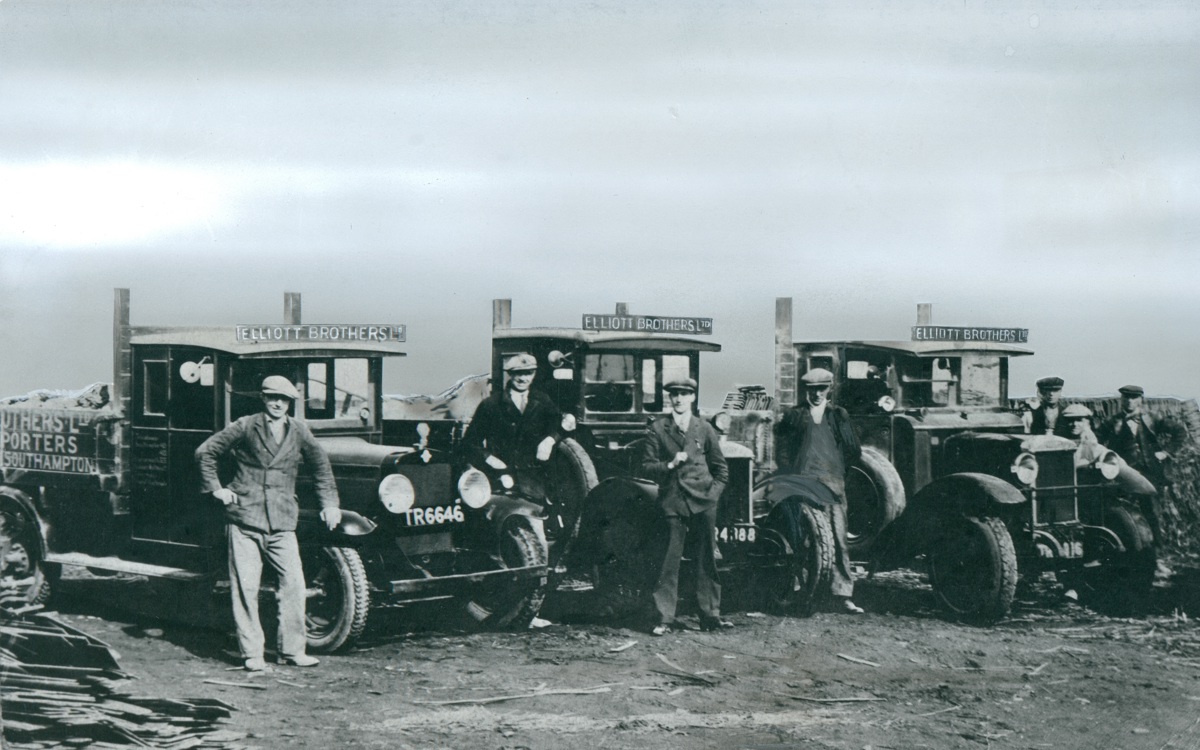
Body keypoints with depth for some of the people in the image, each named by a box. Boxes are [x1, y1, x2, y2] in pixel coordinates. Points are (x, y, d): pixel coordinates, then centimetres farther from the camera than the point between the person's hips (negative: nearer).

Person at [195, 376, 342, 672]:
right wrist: (216, 489, 1)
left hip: (282, 524, 2)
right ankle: (251, 653, 7)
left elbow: (321, 466, 19)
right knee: (245, 587, -1)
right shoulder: (245, 427, -1)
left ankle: (292, 650, 7)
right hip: (244, 518, -2)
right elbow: (205, 452, 5)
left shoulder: (299, 432, 7)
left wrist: (329, 503, 16)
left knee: (293, 583, -4)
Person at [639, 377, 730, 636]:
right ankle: (664, 618, 0)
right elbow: (646, 468, 3)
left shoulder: (704, 429, 10)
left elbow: (721, 469, 16)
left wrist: (713, 494, 3)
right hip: (672, 502, -2)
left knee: (706, 560, 4)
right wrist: (669, 465, -13)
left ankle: (710, 615, 11)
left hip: (703, 502, 2)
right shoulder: (657, 428, 5)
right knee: (669, 561, -4)